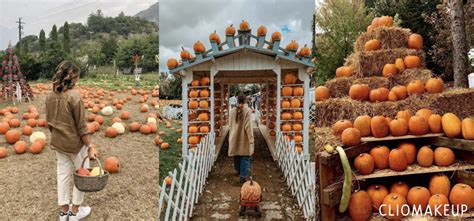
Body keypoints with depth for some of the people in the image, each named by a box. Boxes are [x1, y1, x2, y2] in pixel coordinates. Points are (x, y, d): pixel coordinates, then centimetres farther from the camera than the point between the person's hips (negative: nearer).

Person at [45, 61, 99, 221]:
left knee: (63, 174, 16)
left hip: (57, 142, 6)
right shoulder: (74, 95, -20)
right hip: (75, 143, -6)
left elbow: (49, 122, 8)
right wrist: (90, 146, -13)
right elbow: (81, 126, -19)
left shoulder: (50, 96, -1)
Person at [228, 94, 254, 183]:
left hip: (234, 137, 5)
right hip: (244, 138, -5)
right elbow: (248, 126, -16)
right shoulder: (247, 110, -14)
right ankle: (243, 176, -4)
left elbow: (230, 125, 8)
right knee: (245, 157, 1)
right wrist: (251, 138, -10)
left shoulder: (233, 110, 0)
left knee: (237, 156, 20)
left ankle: (239, 171, 40)